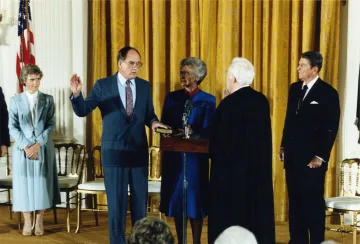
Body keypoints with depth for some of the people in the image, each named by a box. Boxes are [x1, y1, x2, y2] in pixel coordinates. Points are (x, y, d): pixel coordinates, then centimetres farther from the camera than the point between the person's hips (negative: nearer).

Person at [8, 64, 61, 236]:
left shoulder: (48, 100, 5)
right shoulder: (15, 100, 4)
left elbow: (50, 125, -1)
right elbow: (12, 127, -1)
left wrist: (37, 144, -12)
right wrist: (26, 146, -12)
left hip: (43, 149, 0)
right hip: (22, 149, 0)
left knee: (42, 184, 1)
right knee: (24, 184, 1)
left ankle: (39, 221, 11)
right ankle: (27, 221, 10)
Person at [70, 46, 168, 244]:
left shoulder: (144, 86, 6)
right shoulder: (103, 85, -4)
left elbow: (148, 114, 11)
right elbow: (82, 111, -7)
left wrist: (153, 122, -12)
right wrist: (77, 94, -26)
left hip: (139, 151, 3)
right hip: (114, 151, -3)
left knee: (140, 200, 11)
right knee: (116, 201, 5)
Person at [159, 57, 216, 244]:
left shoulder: (208, 100, -1)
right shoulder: (172, 97, 8)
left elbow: (206, 131, -8)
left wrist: (190, 132, -25)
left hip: (196, 156, -3)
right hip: (173, 156, 3)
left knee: (195, 199, 1)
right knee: (176, 199, 7)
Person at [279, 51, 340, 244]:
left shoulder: (328, 93, -8)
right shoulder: (294, 88, 11)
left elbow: (331, 128, -10)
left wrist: (321, 156, -14)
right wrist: (284, 146, 12)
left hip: (312, 158, -6)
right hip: (292, 156, 6)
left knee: (313, 202, 1)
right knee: (295, 201, 10)